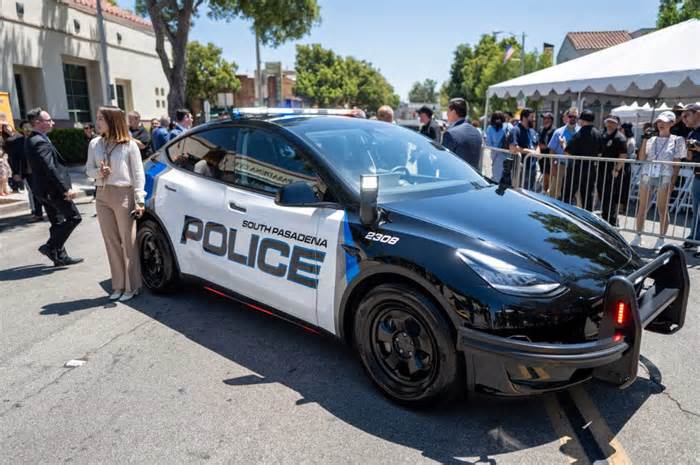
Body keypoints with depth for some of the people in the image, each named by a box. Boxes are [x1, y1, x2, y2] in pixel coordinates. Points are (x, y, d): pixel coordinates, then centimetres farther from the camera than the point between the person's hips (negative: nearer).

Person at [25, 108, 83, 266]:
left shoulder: (33, 140, 12)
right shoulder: (40, 142, -20)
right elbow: (50, 169, -25)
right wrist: (66, 189, -24)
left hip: (44, 189, 10)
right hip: (52, 189, -10)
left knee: (57, 222, 15)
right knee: (74, 217, -2)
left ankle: (60, 256, 20)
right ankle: (51, 247, -1)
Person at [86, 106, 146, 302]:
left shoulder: (129, 145, -6)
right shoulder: (94, 144, 8)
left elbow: (138, 174, -5)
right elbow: (89, 169, 15)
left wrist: (139, 200, -10)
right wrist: (99, 172, -8)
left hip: (123, 195, -5)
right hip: (102, 196, 5)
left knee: (128, 242, 0)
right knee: (111, 242, 9)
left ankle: (131, 287, 10)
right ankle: (118, 285, 19)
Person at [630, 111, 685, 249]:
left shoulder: (676, 140, 3)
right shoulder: (651, 139, 10)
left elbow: (677, 164, 1)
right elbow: (641, 158, 2)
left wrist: (673, 181, -6)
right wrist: (644, 141, -6)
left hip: (664, 177, -3)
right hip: (647, 175, 3)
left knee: (662, 210, 0)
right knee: (642, 208, 4)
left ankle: (661, 240, 8)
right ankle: (638, 236, 13)